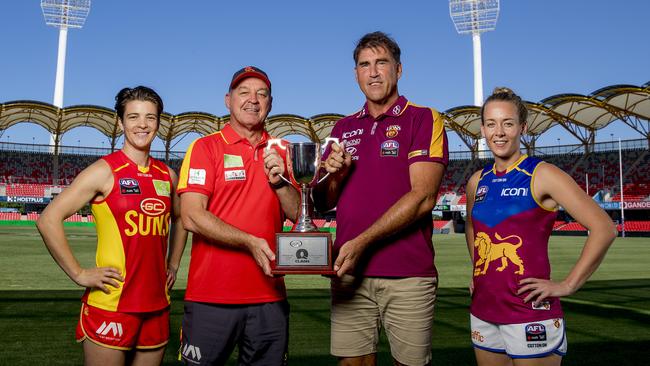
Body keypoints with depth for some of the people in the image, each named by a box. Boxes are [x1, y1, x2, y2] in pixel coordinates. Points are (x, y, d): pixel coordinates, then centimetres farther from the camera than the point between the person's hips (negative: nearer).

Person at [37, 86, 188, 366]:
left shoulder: (167, 175, 8)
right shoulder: (104, 171, -8)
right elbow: (48, 220, -11)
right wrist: (79, 274, -12)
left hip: (158, 305, 5)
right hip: (110, 305, -5)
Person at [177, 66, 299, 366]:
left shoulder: (280, 152, 11)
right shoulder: (206, 147, -2)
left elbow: (298, 214, 7)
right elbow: (192, 217, -11)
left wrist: (279, 181, -10)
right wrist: (250, 242, -18)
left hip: (269, 297, 4)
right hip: (211, 298, -3)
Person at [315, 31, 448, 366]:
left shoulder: (424, 120, 0)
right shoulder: (343, 128, 14)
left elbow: (422, 197, -12)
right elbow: (323, 203, 15)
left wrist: (362, 242, -17)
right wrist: (334, 176, -7)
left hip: (408, 275, -3)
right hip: (350, 272, 4)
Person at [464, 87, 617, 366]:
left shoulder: (541, 175, -9)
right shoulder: (477, 181, 7)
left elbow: (604, 229, -13)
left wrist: (567, 285, -13)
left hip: (530, 314, -5)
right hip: (482, 311, 6)